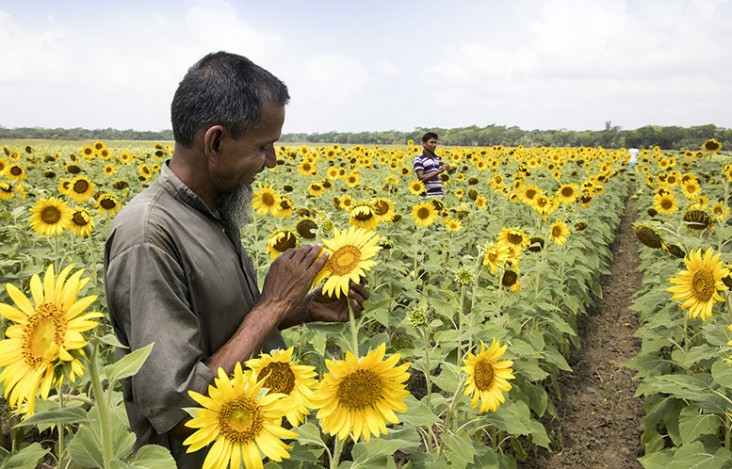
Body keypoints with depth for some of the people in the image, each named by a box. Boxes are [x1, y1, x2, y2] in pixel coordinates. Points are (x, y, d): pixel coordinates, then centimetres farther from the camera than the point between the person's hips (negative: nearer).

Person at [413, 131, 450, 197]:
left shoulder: (437, 158, 16)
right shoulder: (419, 159, -4)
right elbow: (421, 178, -13)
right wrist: (438, 171, -19)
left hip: (440, 194, 6)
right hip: (428, 195, -6)